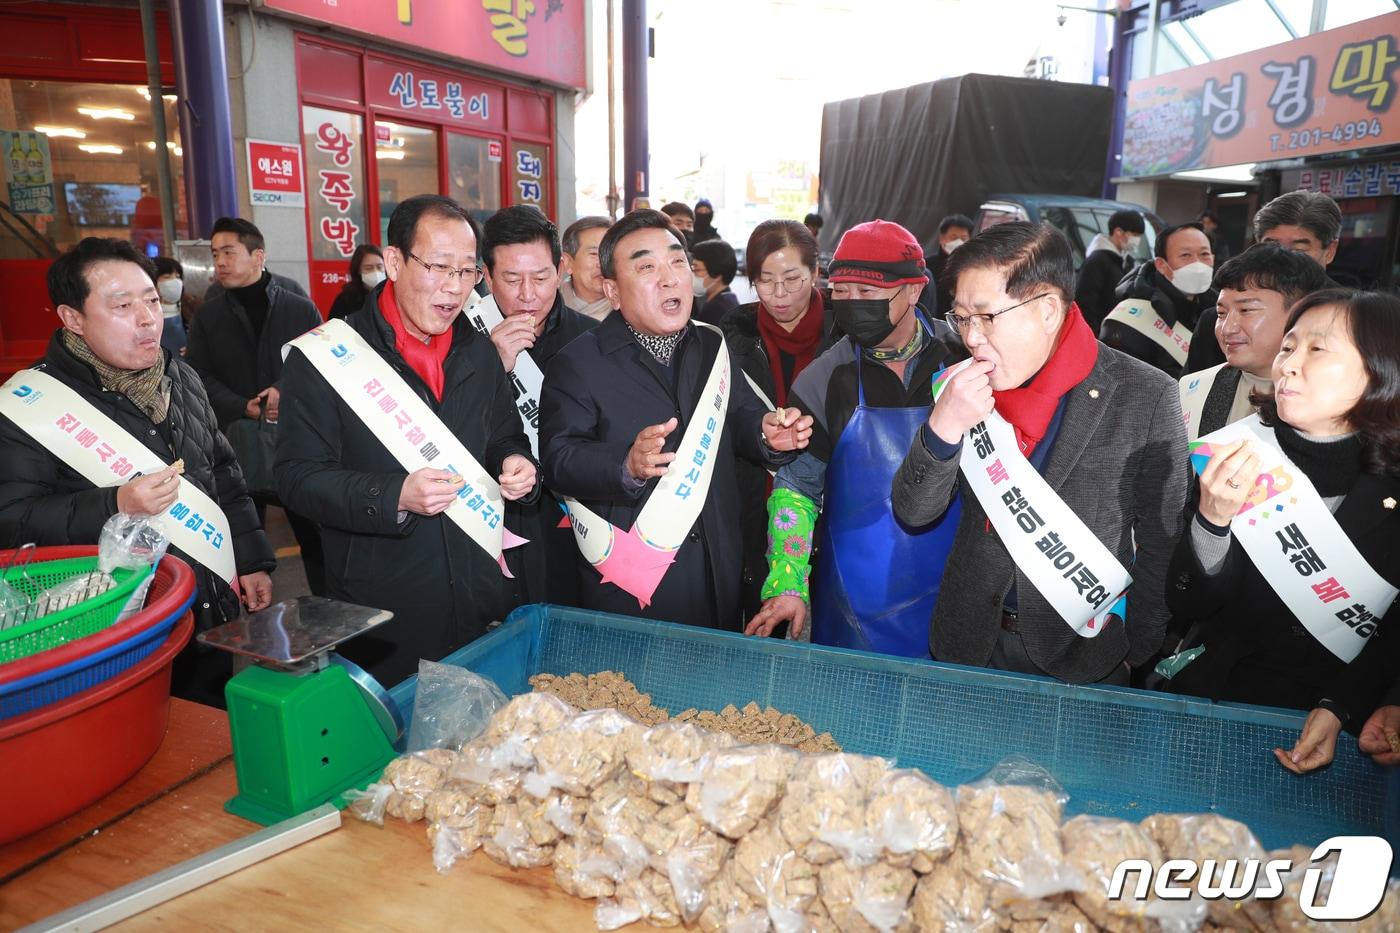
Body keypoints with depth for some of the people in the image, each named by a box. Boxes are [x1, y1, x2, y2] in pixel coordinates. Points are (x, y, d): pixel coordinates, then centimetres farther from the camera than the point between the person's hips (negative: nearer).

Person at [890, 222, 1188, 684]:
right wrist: (942, 428, -21)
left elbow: (1161, 545, -5)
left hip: (1082, 651, -2)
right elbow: (913, 513, -5)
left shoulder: (1146, 397, -13)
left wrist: (1135, 654, -3)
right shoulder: (965, 386, -5)